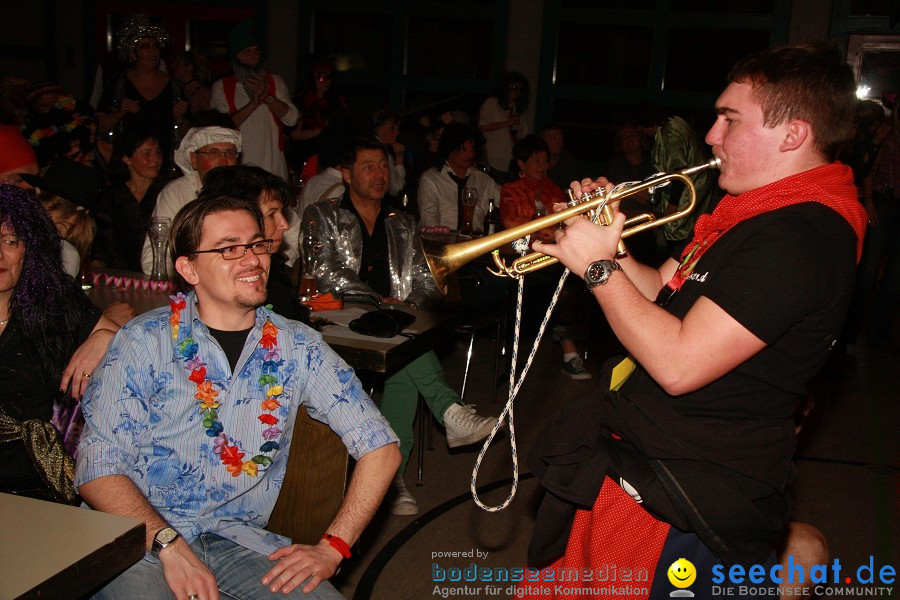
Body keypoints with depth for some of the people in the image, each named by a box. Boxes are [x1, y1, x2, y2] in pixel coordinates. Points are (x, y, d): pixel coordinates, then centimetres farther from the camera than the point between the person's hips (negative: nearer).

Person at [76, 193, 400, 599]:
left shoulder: (296, 348, 3)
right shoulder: (145, 341, -3)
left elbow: (381, 448, 3)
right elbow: (98, 469, -7)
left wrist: (331, 549, -7)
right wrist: (169, 546, -21)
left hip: (237, 538, 2)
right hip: (141, 537, -2)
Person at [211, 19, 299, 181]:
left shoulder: (274, 81, 14)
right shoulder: (221, 87, 5)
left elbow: (292, 118, 1)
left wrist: (267, 96, -10)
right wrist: (253, 103, -13)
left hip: (273, 164, 2)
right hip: (239, 165, -2)